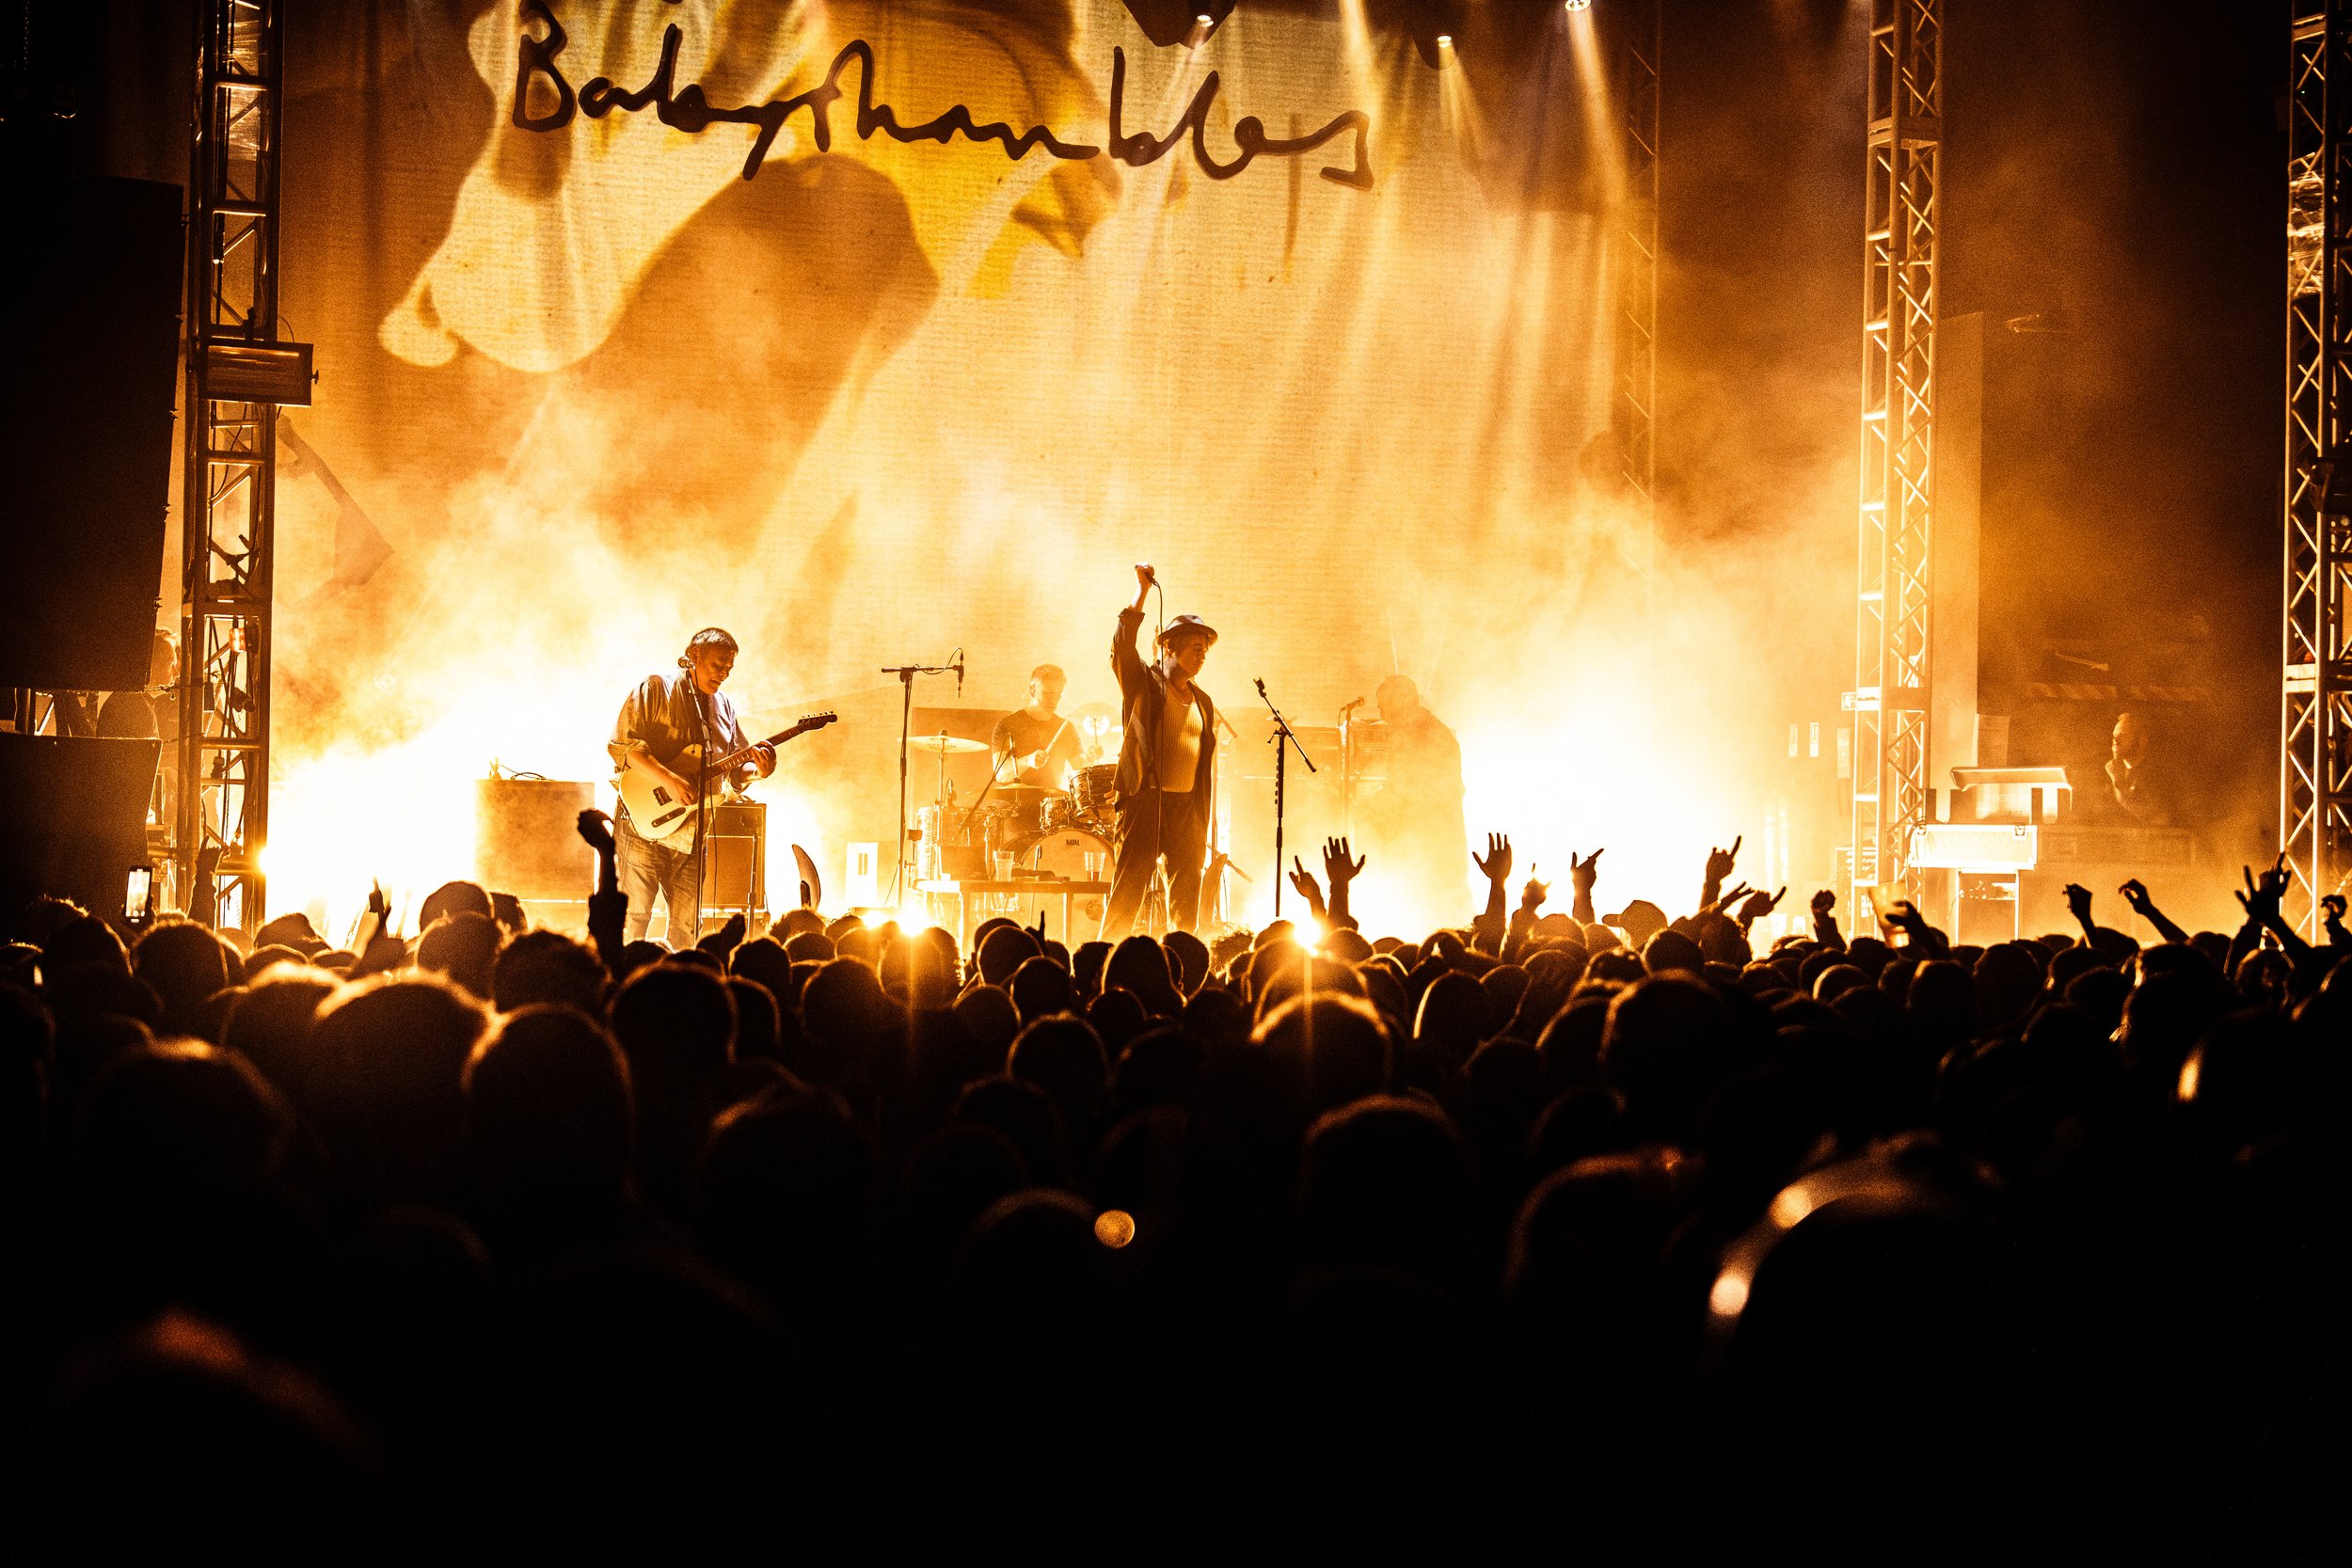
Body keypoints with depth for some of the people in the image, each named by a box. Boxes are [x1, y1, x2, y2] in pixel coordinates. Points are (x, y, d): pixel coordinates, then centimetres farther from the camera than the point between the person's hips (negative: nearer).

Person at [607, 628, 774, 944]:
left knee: (688, 930, 5)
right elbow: (621, 743, -12)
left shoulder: (725, 707, 17)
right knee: (633, 920, -7)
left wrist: (757, 770, -5)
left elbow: (736, 770, 18)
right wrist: (668, 778, -21)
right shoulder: (655, 689, -2)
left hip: (692, 835, 6)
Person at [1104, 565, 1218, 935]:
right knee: (1128, 892, -8)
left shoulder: (1203, 703, 17)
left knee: (1187, 900, 5)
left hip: (1188, 806, 5)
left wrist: (1207, 823, 14)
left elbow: (1208, 762, 18)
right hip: (1146, 801, -5)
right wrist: (1142, 593, -21)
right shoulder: (1144, 683, 3)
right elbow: (1121, 645, -17)